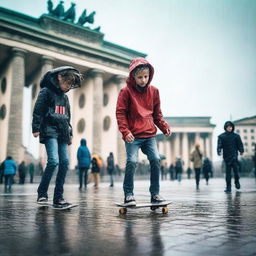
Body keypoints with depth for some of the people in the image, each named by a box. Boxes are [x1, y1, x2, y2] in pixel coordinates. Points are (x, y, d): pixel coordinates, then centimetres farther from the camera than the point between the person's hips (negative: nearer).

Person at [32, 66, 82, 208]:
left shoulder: (65, 96, 21)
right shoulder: (46, 91, 1)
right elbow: (37, 110, -4)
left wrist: (70, 133, 20)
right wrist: (36, 128, -10)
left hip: (62, 133, 7)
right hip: (49, 131, -7)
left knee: (64, 162, -3)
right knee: (53, 161, -21)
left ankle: (58, 197, 2)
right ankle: (42, 193, -5)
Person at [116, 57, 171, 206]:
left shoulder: (154, 91, 11)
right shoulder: (126, 91, -2)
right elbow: (120, 113, -5)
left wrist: (164, 127, 2)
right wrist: (125, 131, -15)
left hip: (150, 135, 4)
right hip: (133, 136, -4)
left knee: (156, 159, -6)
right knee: (132, 161, -14)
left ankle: (155, 193, 7)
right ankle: (128, 194, 1)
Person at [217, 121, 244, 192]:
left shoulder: (236, 136, 7)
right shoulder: (221, 136, 5)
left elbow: (240, 144, 3)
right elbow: (219, 145, -4)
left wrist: (241, 151, -12)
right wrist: (219, 151, -21)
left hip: (234, 155, 0)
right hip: (226, 156, 1)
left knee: (235, 169, -11)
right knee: (228, 172, 2)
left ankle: (237, 182, 15)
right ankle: (228, 187, 6)